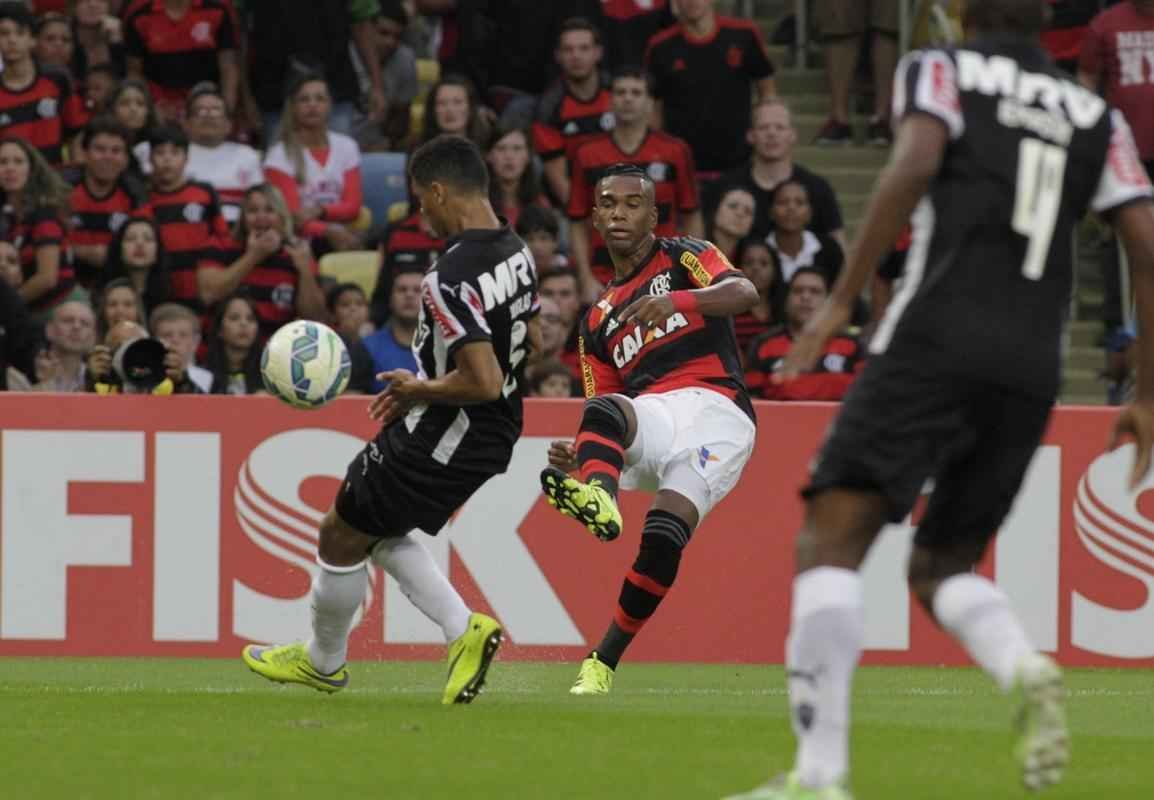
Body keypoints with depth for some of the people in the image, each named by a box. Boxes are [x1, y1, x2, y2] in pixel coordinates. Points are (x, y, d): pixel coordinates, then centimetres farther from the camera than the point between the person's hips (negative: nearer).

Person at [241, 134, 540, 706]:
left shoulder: (450, 280, -28)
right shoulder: (516, 253, 1)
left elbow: (483, 382, -33)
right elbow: (527, 343, 16)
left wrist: (419, 390, -13)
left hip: (439, 441, -9)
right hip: (494, 438, 9)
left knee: (341, 534, 12)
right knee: (375, 530, 25)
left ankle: (324, 661, 32)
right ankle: (463, 630, 13)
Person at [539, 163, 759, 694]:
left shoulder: (685, 258, 15)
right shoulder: (597, 320, 29)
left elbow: (744, 293, -7)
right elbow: (603, 405, 25)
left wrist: (676, 301, -27)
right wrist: (574, 453, 2)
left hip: (715, 409, -4)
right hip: (651, 419, 4)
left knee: (663, 538, -24)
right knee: (602, 413, -32)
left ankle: (605, 658, -17)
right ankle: (597, 498, -61)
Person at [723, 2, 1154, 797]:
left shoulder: (940, 70, 10)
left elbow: (915, 165, -11)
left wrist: (842, 300, -10)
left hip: (937, 343, -5)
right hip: (1033, 370, 5)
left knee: (832, 539, -8)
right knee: (941, 566, 18)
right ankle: (1026, 669, -15)